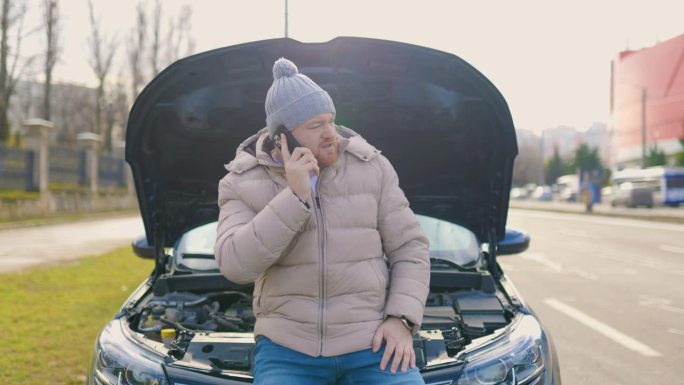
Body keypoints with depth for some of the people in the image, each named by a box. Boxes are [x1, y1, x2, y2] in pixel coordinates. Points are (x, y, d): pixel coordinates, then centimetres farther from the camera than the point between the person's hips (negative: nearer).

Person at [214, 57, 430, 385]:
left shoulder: (371, 167, 0)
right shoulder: (244, 183, -3)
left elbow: (409, 249, 4)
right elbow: (235, 266, -18)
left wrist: (402, 320, -10)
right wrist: (295, 197, -23)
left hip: (371, 344, 1)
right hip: (286, 349, 0)